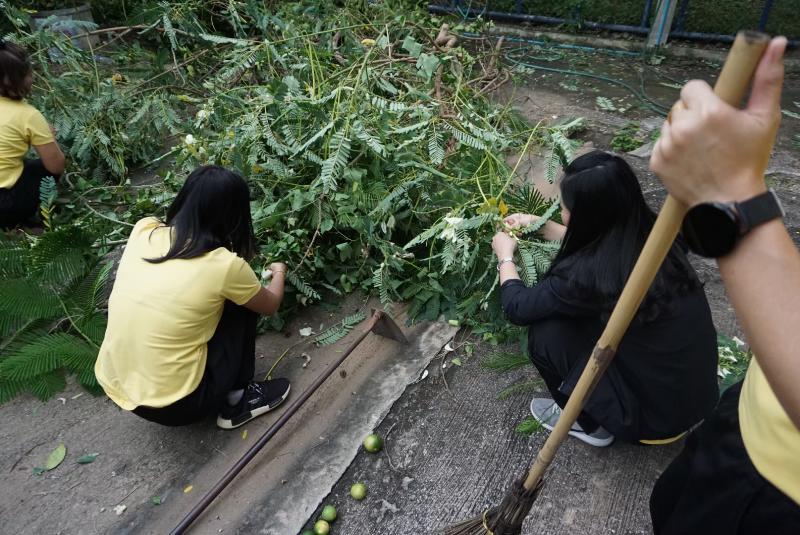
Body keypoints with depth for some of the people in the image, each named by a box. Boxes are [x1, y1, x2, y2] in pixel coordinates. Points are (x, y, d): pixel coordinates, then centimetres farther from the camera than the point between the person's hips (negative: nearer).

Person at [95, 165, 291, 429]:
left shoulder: (143, 230, -4)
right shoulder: (225, 265, -18)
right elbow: (271, 305, 4)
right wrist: (279, 272, 23)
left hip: (114, 387, 6)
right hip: (173, 406, -6)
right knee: (241, 305, 6)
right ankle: (237, 400, 14)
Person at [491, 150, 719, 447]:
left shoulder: (588, 272, -28)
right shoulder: (652, 233, -9)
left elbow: (517, 308, -10)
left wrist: (505, 255, 7)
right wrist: (539, 224, 21)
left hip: (656, 419, -7)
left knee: (545, 333, -7)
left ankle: (589, 423, 14)